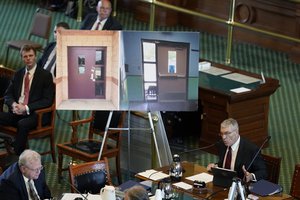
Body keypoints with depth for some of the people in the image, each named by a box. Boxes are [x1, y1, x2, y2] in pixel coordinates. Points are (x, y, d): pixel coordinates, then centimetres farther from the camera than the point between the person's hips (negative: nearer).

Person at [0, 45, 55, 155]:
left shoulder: (45, 75, -1)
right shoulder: (18, 74, 16)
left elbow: (48, 100, -8)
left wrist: (26, 108, -18)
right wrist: (13, 104, -10)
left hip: (34, 114, -5)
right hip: (16, 112, 5)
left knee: (23, 124, -37)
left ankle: (17, 155, -25)